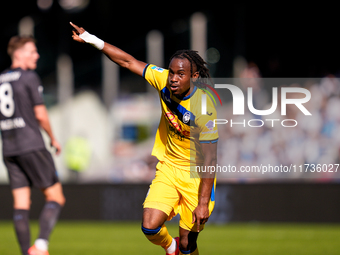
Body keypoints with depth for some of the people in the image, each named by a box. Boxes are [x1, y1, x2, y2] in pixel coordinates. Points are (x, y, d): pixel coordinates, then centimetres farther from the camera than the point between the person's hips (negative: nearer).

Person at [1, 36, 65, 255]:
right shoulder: (29, 77, -7)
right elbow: (40, 114, -8)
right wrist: (53, 139, 6)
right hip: (32, 146, -6)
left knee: (21, 205, 4)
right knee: (55, 198, -1)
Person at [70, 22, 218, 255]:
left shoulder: (204, 111, -26)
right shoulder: (163, 81, -12)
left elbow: (209, 160, -23)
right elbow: (129, 62, -1)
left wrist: (203, 203, -23)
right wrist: (90, 39, -3)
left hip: (196, 175, -5)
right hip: (168, 166, 5)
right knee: (150, 227, -11)